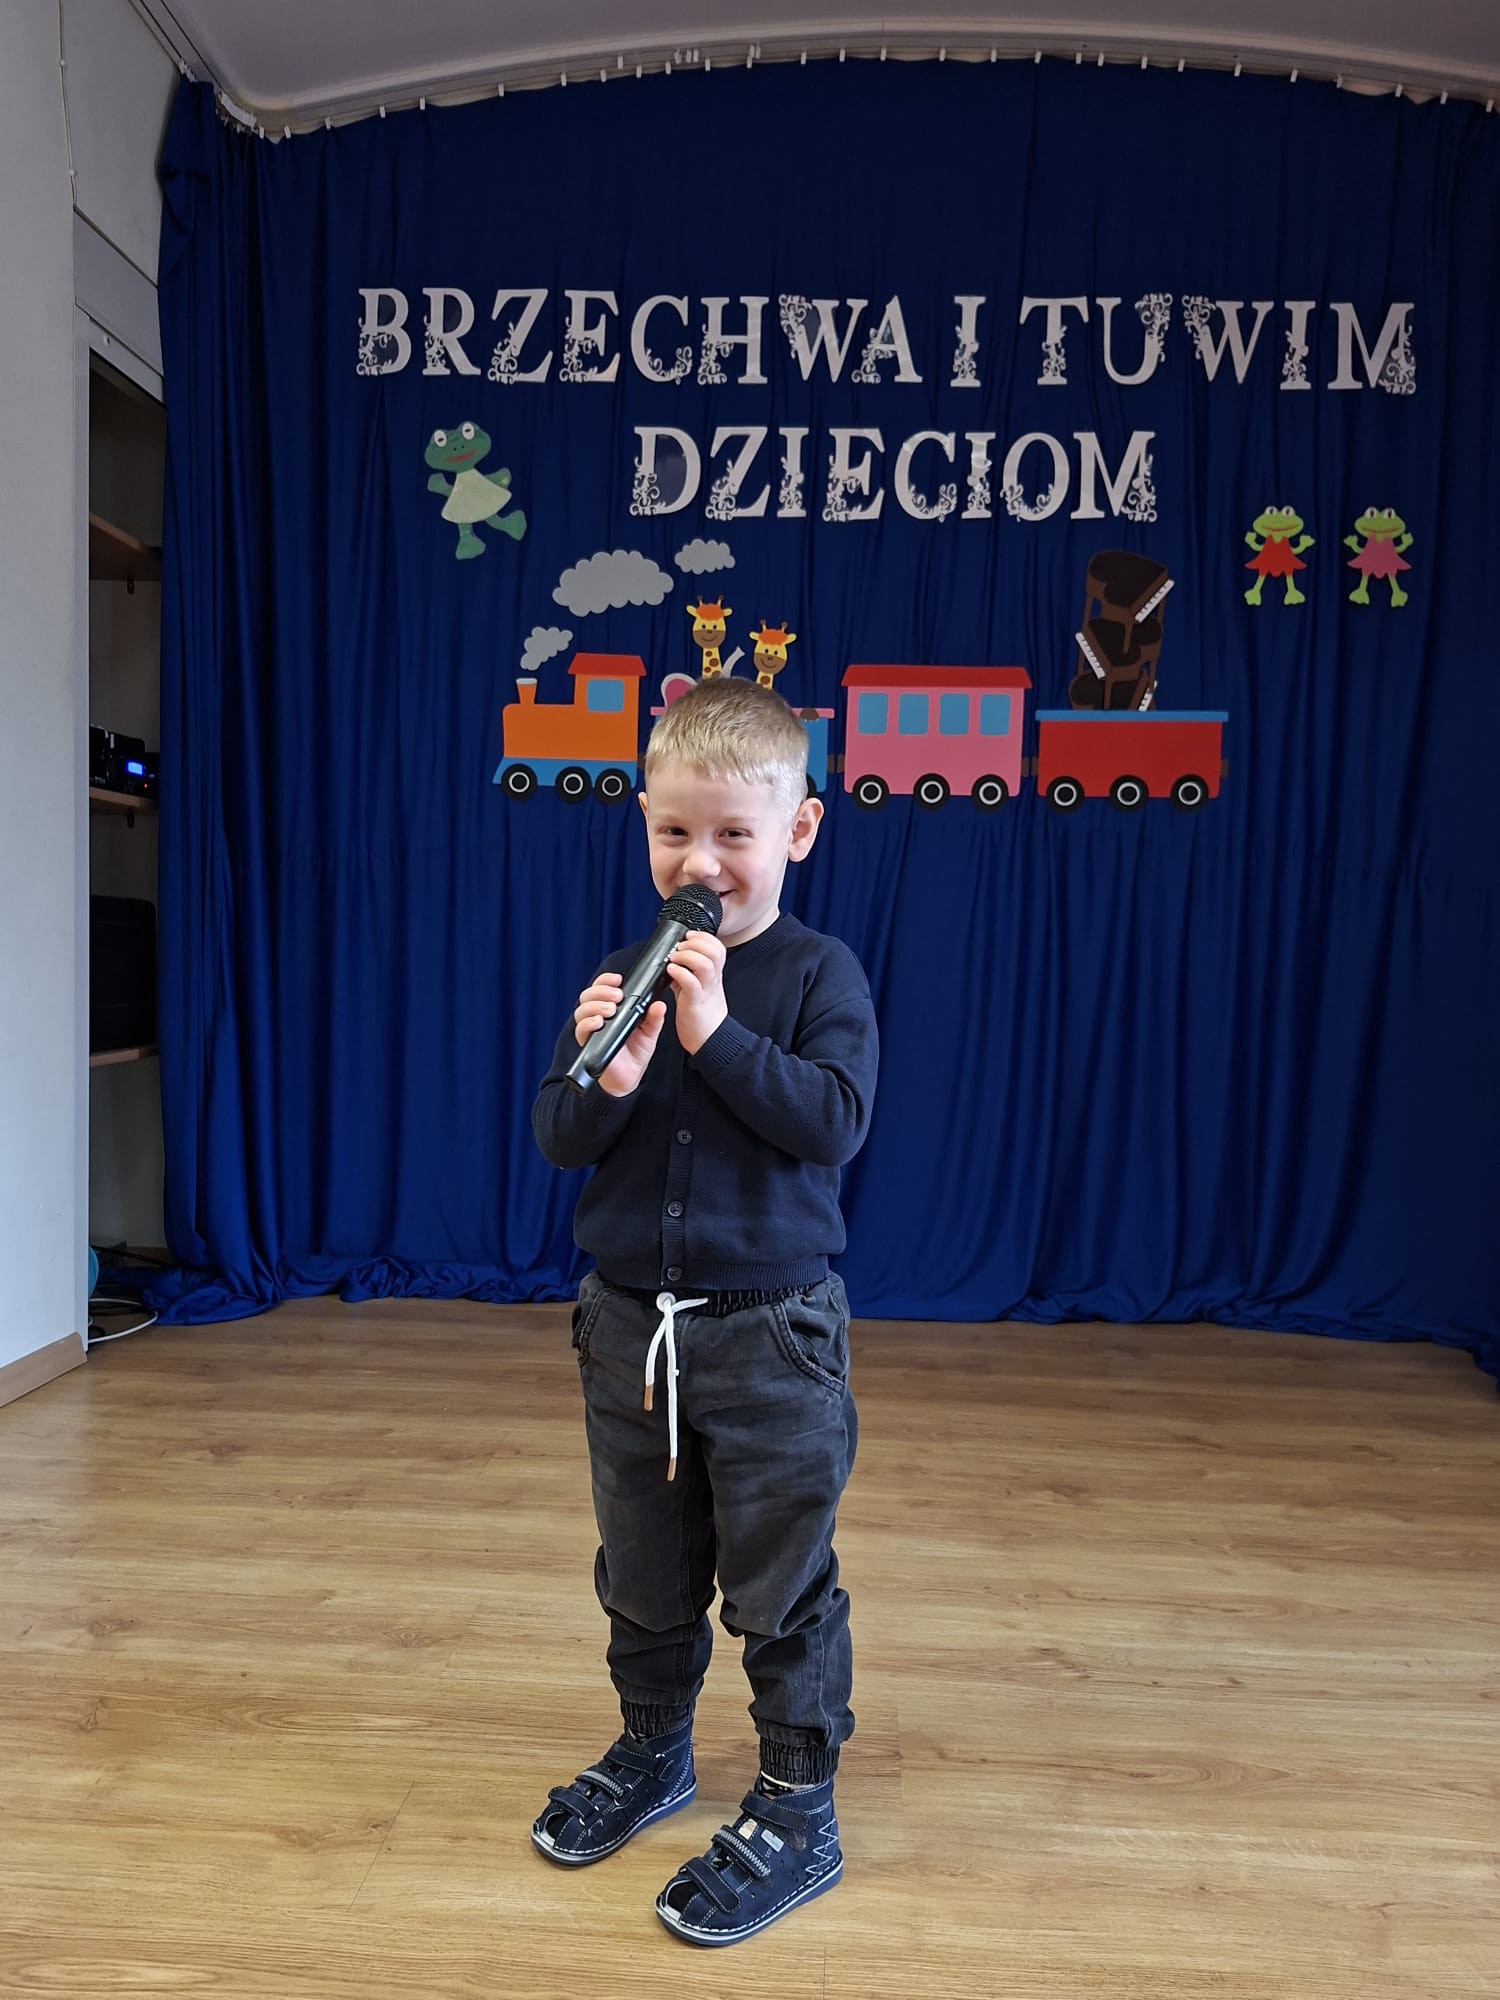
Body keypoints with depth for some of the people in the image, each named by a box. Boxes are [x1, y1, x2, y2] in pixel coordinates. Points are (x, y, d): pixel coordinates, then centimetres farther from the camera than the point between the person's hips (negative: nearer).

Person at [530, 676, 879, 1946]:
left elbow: (835, 1123, -21)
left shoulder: (819, 976, -9)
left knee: (782, 1588, 8)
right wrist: (606, 1082, -22)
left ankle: (798, 1815, 27)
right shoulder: (626, 976, 1)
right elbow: (559, 1141, -1)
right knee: (643, 1575, 22)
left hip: (772, 1330, -4)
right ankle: (653, 1753, 45)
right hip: (629, 1325, 5)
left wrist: (718, 1033, -27)